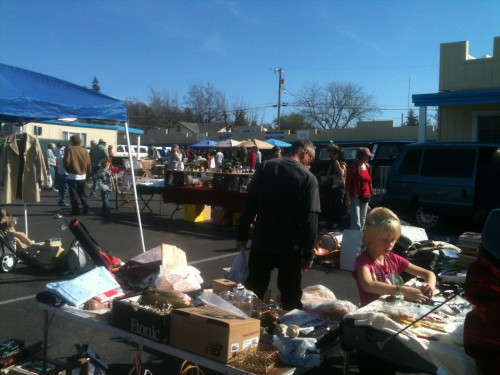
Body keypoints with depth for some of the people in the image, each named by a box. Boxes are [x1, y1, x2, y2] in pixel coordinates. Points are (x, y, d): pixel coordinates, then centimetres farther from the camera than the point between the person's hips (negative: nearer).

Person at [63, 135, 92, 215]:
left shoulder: (69, 149, -8)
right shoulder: (84, 150, 2)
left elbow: (66, 162, -13)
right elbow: (89, 164, 2)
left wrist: (67, 169, 7)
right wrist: (87, 173, 14)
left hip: (72, 175, -4)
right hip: (83, 176, 4)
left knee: (73, 193, 4)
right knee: (82, 192, 18)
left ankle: (75, 210, 4)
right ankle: (85, 205, 3)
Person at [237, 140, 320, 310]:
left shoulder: (266, 167, -1)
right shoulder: (309, 178, -9)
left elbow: (250, 203, -1)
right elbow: (310, 219, -12)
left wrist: (242, 235, 6)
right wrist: (309, 254, -5)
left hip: (262, 244, 2)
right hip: (290, 248, -2)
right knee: (291, 297, 12)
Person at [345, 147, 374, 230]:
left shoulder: (368, 167, 8)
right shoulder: (353, 166, -10)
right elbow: (347, 182, -11)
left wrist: (371, 192, 12)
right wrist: (348, 197, -15)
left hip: (365, 196, 7)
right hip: (355, 196, -7)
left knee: (362, 220, 14)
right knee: (356, 221, -12)